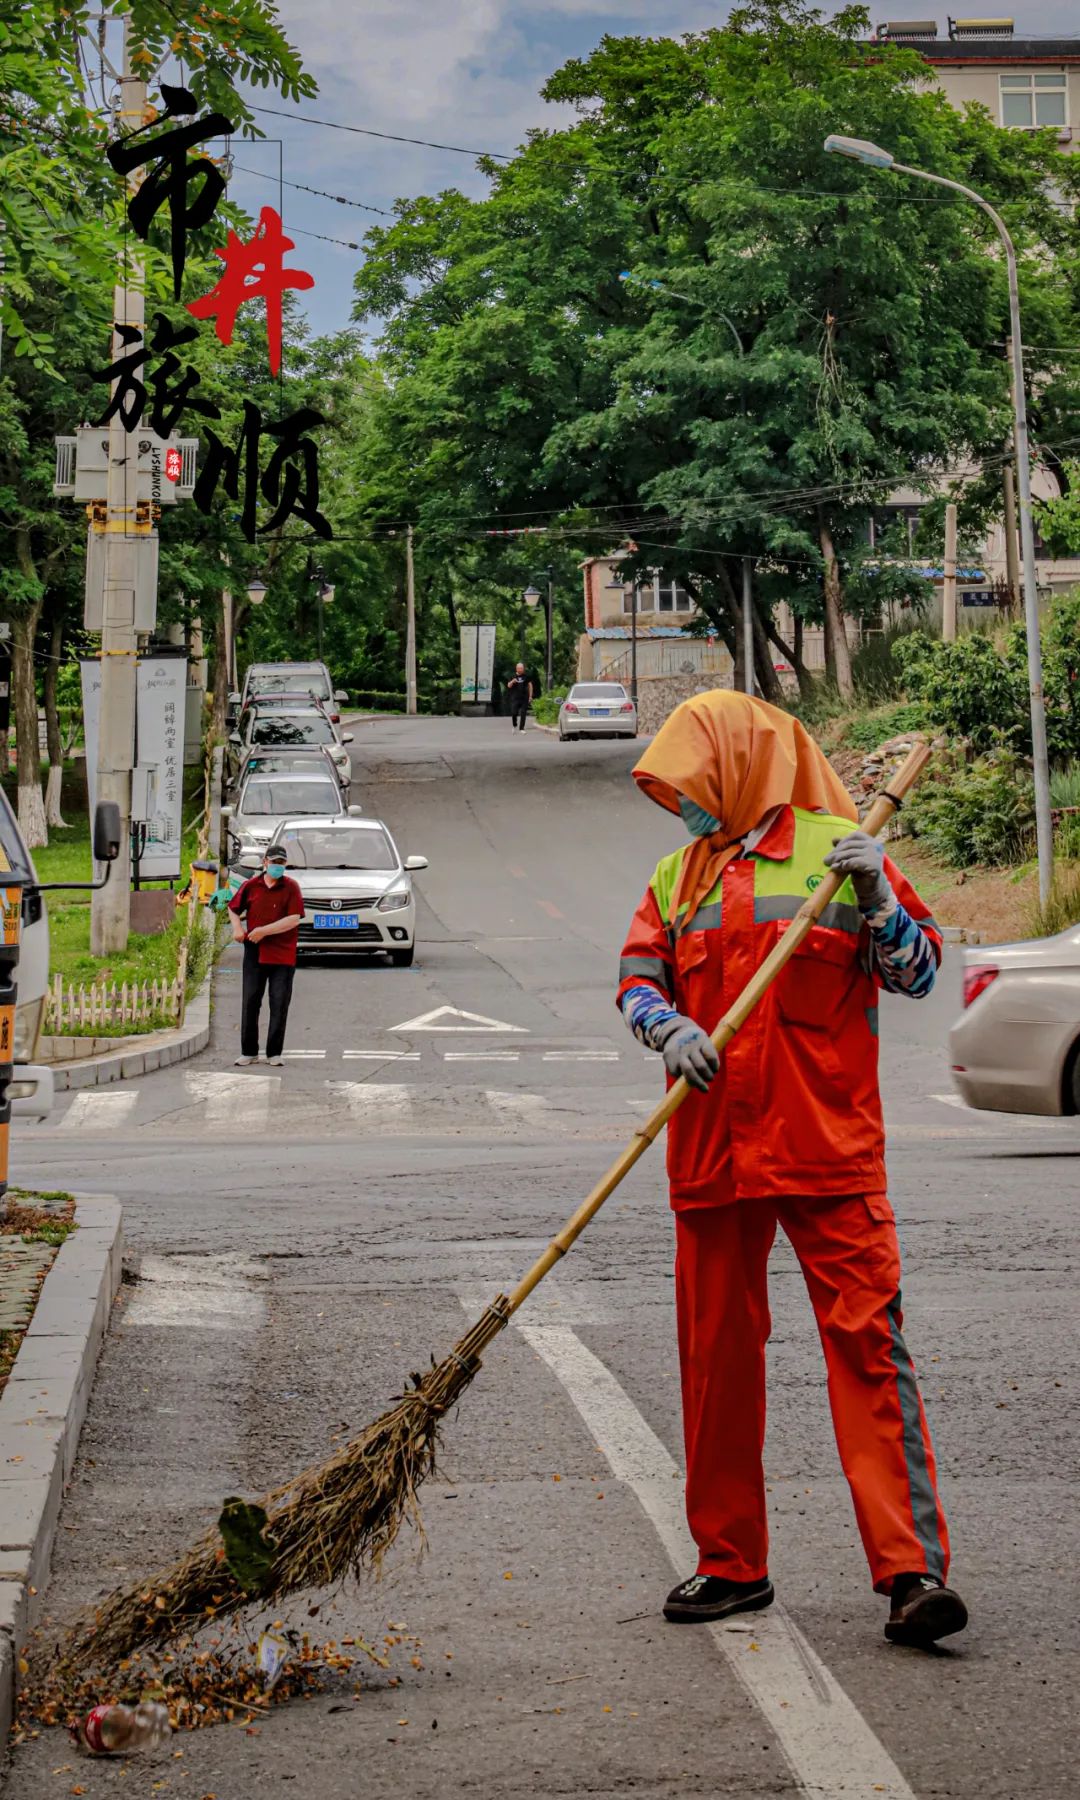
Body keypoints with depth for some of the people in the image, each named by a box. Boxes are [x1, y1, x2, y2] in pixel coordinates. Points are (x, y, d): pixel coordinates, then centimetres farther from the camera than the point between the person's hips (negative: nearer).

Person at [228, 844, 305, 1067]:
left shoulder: (291, 887, -2)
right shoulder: (251, 886, 5)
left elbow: (294, 919, -12)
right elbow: (234, 908, 20)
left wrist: (264, 931, -15)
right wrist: (237, 928, 0)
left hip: (283, 955, -2)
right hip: (254, 954, 2)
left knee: (279, 1004, 0)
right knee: (250, 1002, 4)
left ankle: (274, 1053, 8)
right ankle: (249, 1052, 12)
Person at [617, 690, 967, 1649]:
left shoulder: (836, 849, 5)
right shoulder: (680, 875, 18)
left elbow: (920, 972, 3)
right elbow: (638, 980, 8)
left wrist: (878, 899, -14)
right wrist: (671, 1029, -12)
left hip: (828, 1148, -5)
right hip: (712, 1153, 5)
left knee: (868, 1341, -11)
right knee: (716, 1355, 7)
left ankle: (912, 1568, -14)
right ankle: (731, 1562, 19)